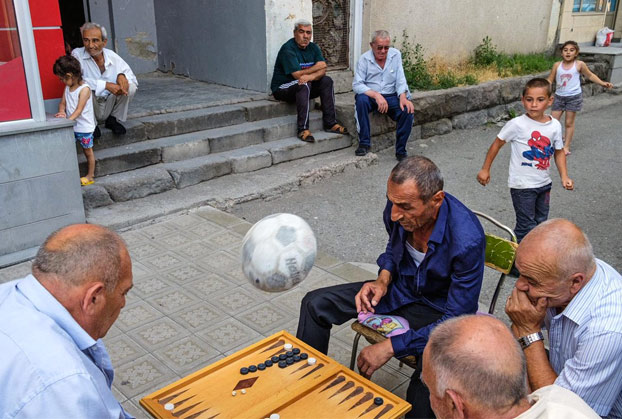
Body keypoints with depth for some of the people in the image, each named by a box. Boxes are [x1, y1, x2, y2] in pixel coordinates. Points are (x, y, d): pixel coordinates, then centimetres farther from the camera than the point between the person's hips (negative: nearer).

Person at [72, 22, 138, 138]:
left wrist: (122, 75, -21)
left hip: (109, 106, 3)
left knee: (131, 86, -17)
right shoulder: (77, 55, -13)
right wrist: (106, 85, -32)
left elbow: (131, 76, 5)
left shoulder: (112, 56, -1)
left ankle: (112, 120, 3)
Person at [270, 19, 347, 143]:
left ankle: (330, 123, -12)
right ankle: (303, 129, -36)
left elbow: (323, 70, -7)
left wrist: (311, 76, -30)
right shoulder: (288, 49, -17)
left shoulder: (313, 47, 6)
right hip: (282, 88, -7)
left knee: (327, 81, -11)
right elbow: (298, 75, -25)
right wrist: (317, 67, -10)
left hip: (304, 86, 7)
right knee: (304, 85, -35)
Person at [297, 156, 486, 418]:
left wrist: (390, 347, -28)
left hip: (439, 309, -6)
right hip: (400, 288, 6)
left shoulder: (467, 240, -34)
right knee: (315, 304, 0)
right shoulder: (399, 205, -16)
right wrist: (383, 280, -10)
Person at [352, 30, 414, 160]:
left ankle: (401, 151, -8)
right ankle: (364, 143, -24)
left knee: (408, 111, -25)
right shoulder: (364, 59, -7)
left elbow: (400, 80, -2)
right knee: (361, 99, -35)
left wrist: (403, 97, -22)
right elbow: (357, 84, -16)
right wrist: (376, 95, -29)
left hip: (391, 96, 2)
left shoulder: (396, 55, 2)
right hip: (370, 96, -2)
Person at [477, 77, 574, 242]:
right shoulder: (517, 124, -18)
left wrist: (564, 176, -2)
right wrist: (485, 169, -3)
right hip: (522, 185, -6)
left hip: (544, 183, 6)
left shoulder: (555, 126, -4)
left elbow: (559, 152, 8)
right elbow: (497, 144, -7)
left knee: (540, 223, 20)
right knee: (526, 226, -2)